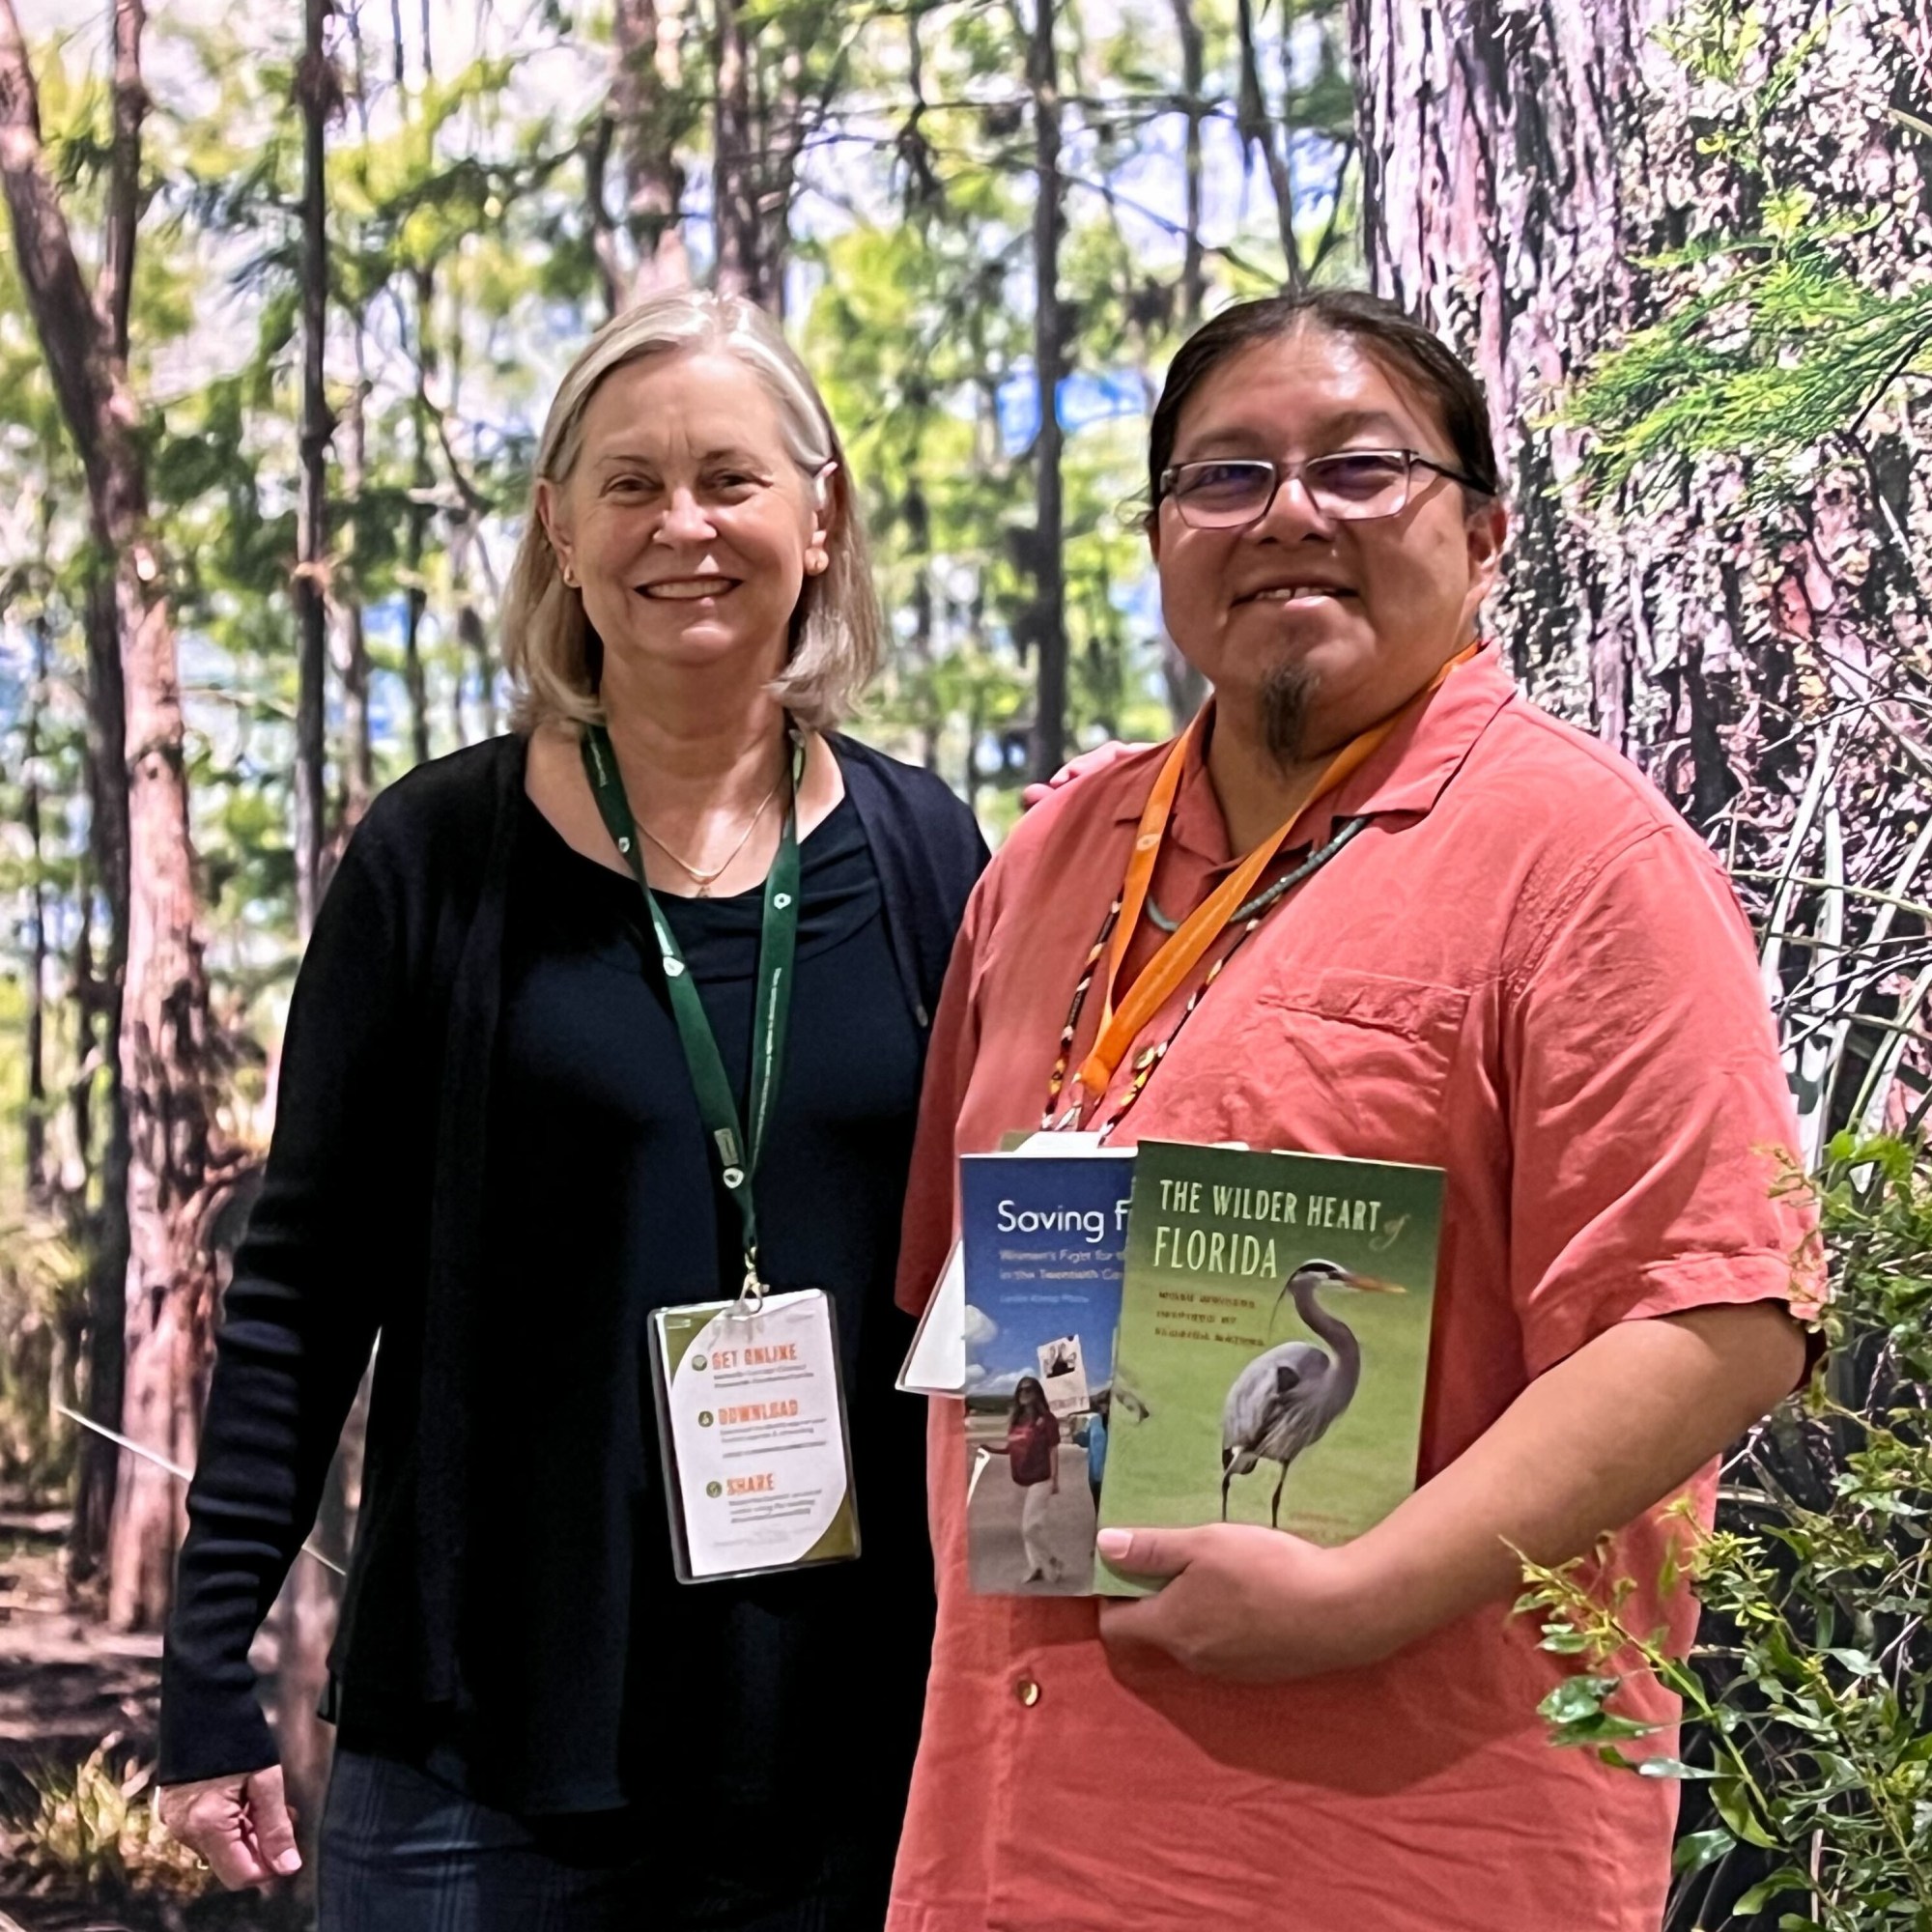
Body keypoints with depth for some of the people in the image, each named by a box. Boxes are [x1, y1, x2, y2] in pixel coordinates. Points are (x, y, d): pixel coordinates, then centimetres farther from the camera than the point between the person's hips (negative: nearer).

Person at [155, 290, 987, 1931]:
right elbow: (305, 1281, -1)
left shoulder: (920, 855, 3)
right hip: (492, 1747, -1)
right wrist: (211, 1670, -5)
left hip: (858, 1734, 2)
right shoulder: (442, 858, -2)